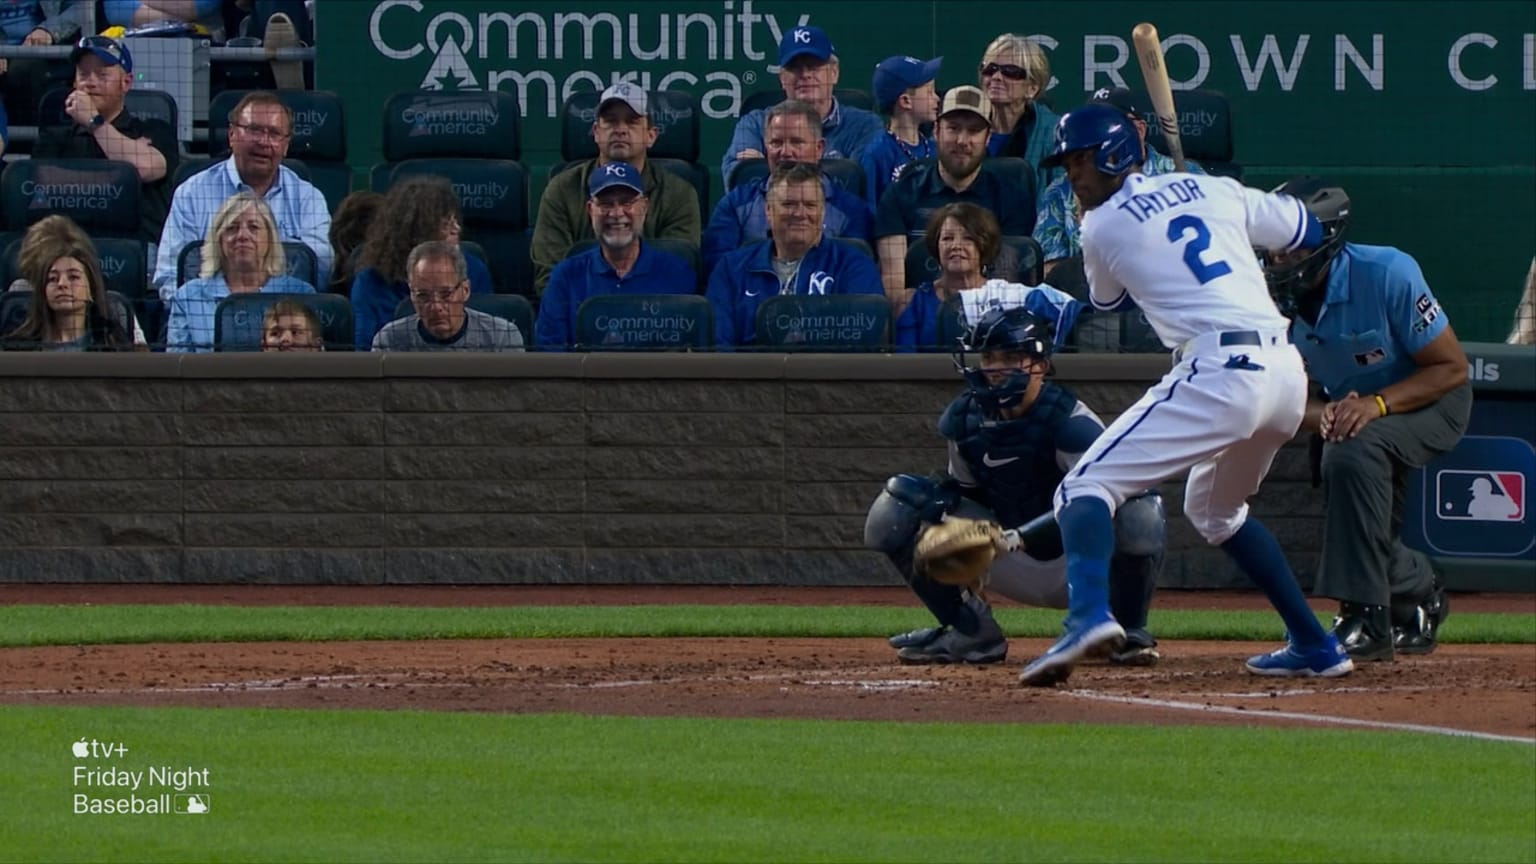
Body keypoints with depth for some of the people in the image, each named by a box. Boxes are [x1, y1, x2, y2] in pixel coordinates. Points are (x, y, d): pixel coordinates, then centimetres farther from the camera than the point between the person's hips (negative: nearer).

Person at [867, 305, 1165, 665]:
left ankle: (1129, 632, -11)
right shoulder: (964, 419, -3)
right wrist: (938, 500, -16)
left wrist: (1014, 538, -45)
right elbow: (964, 490, 10)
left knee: (1140, 511, -37)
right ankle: (970, 633, 1)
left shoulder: (1071, 423, -22)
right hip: (1015, 572, 5)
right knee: (894, 510, -7)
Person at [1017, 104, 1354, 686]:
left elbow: (1108, 299, 27)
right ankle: (1314, 647, 29)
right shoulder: (1215, 190, 19)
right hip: (1288, 374, 7)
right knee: (1214, 508, 31)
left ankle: (1089, 614, -34)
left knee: (1084, 489, -6)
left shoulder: (1103, 228, 7)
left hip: (1219, 373, -7)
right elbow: (1308, 233, 29)